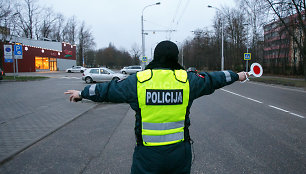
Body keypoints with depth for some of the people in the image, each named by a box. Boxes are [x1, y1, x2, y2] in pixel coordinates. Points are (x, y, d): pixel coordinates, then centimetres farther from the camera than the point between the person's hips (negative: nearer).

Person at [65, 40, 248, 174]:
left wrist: (82, 93, 22)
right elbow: (213, 79, 12)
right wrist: (237, 76, 31)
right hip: (180, 153, 2)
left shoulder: (138, 81, -7)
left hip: (147, 156, -1)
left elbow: (108, 89, 5)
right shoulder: (187, 80, -4)